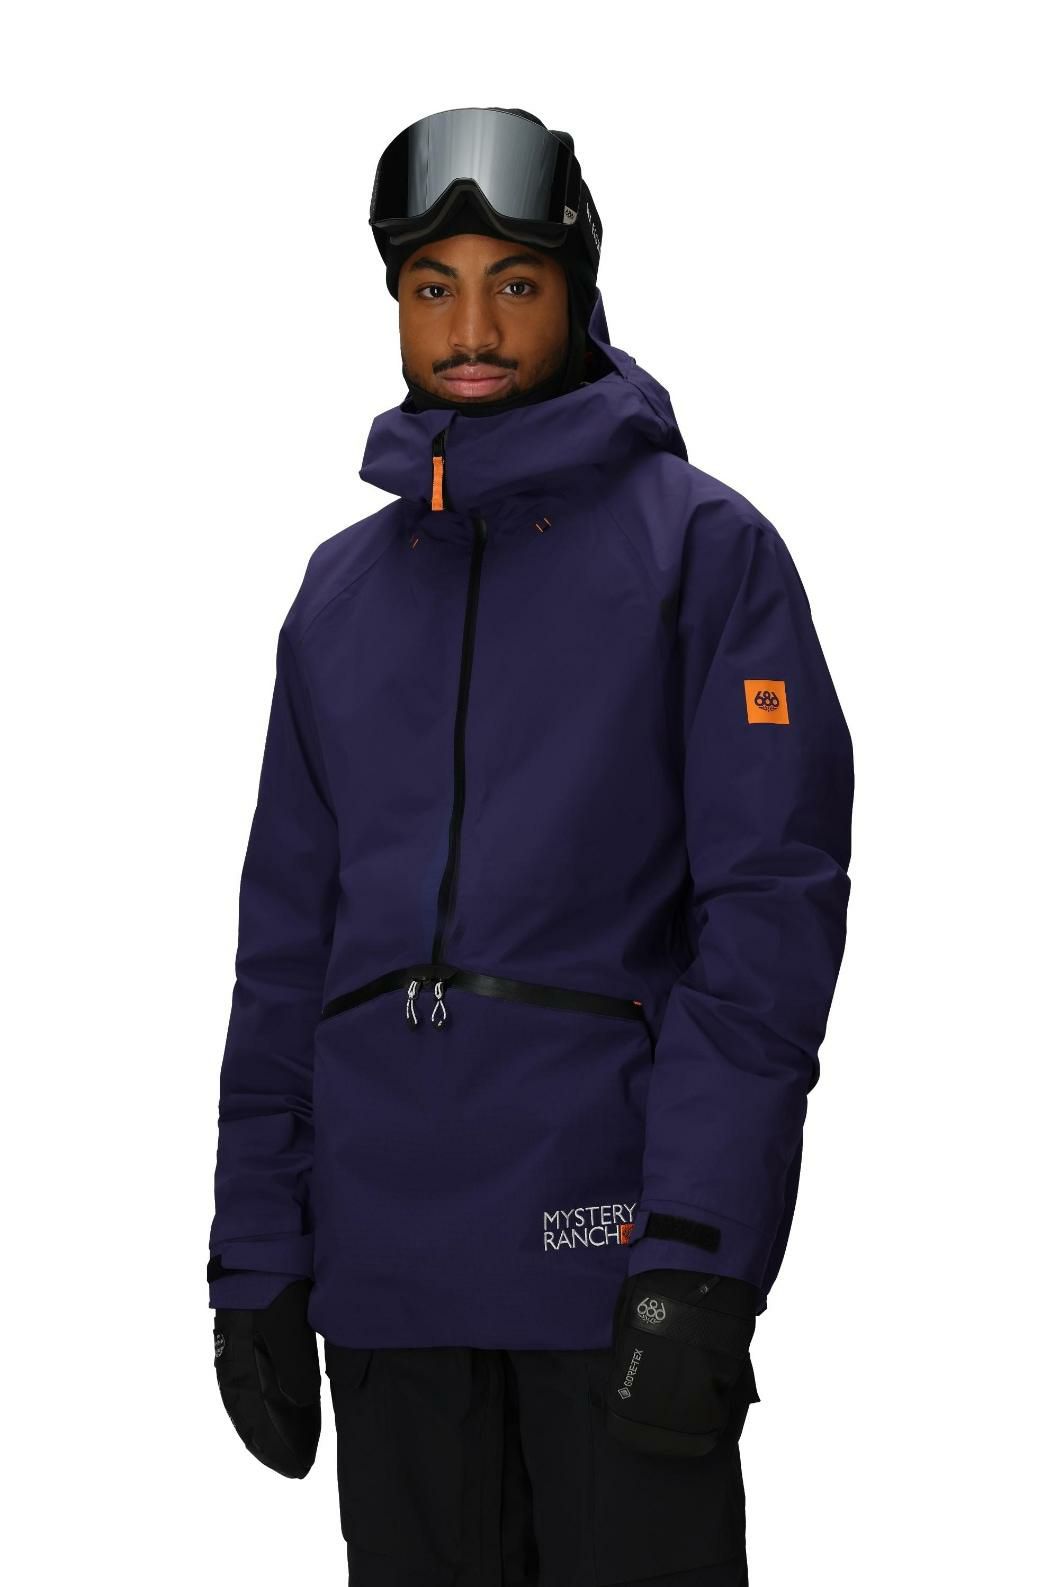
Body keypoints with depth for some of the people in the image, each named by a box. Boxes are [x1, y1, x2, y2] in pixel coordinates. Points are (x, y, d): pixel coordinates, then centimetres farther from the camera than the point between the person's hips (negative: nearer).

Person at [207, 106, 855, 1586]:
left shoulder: (702, 545, 0)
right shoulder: (345, 586, 14)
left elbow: (773, 896, -8)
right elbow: (287, 936, 14)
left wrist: (695, 1252, -17)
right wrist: (255, 1262, 7)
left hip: (612, 1233, -4)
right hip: (387, 1262, 5)